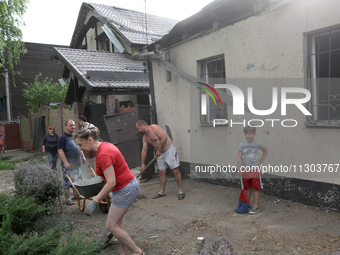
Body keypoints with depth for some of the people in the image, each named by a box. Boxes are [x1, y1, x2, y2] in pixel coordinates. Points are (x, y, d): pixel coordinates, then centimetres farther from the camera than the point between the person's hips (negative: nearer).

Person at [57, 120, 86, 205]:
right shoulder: (63, 137, -13)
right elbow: (60, 150, -18)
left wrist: (82, 156, 21)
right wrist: (65, 162, -23)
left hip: (77, 163, 8)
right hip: (68, 164, -8)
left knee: (78, 180, 15)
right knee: (67, 181, -1)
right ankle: (67, 197, 9)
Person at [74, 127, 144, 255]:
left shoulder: (104, 154, -24)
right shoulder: (105, 146, 5)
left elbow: (111, 182, -28)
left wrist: (94, 202, -25)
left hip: (125, 188, -10)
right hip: (127, 185, 10)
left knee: (111, 225, 0)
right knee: (117, 222, 18)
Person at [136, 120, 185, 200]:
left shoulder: (154, 127, -16)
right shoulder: (145, 137, 10)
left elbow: (164, 138, -25)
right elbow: (144, 150, 12)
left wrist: (158, 150, -18)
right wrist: (142, 164, 11)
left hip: (169, 150, -8)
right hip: (160, 154, 8)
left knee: (175, 171, -5)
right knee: (162, 172, 10)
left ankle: (181, 190, 3)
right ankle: (162, 191, 21)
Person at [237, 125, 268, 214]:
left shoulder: (257, 144, -5)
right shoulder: (242, 145, -4)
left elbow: (265, 151, 14)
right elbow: (239, 158, -6)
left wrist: (261, 161, 6)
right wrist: (239, 169, -13)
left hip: (255, 170, -2)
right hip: (245, 170, 2)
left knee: (256, 189, 5)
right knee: (246, 189, 13)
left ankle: (256, 206, 16)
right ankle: (247, 205, 27)